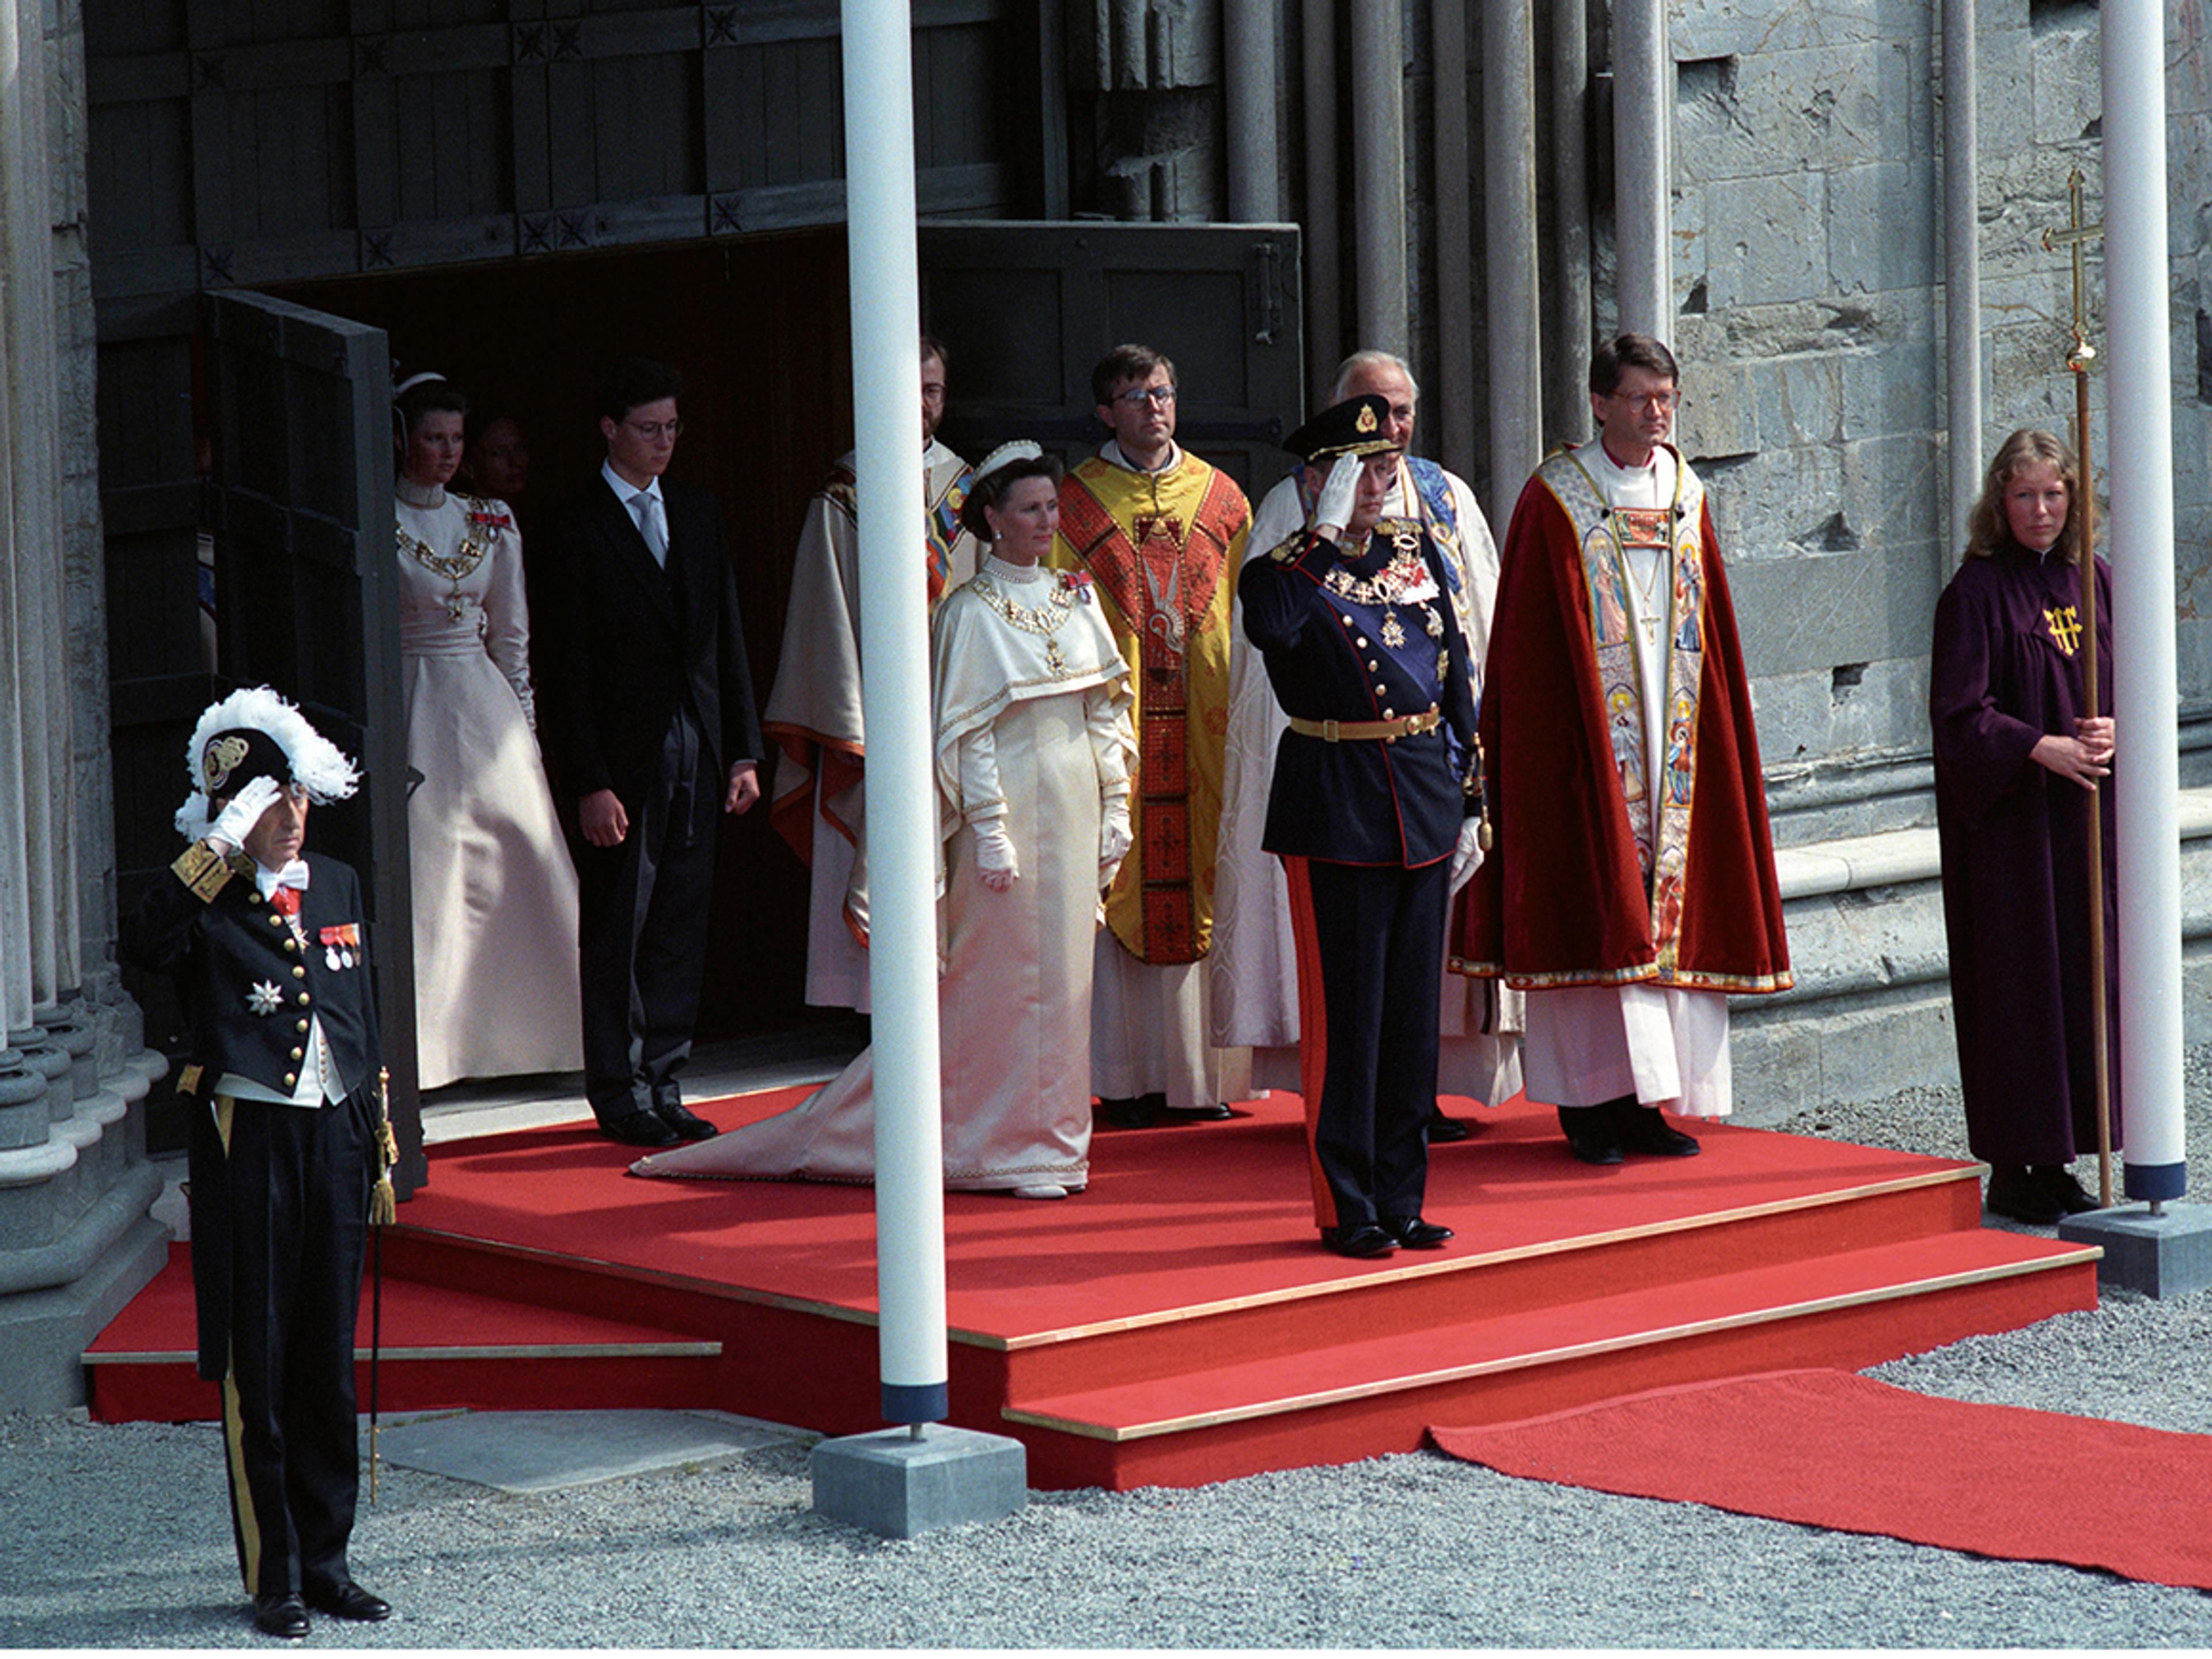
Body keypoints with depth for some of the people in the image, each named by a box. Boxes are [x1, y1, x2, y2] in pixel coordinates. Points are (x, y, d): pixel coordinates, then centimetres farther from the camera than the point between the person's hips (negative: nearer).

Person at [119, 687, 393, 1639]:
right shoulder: (209, 900, -4)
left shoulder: (338, 888, 13)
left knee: (331, 1364, 9)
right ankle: (274, 1578, 5)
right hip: (248, 1143, -5)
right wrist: (217, 851, -26)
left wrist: (380, 1141, 16)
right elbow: (144, 949, -27)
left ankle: (327, 1562, 17)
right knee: (257, 1368, -1)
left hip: (334, 1140, 5)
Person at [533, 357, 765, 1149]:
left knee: (680, 925, 8)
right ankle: (620, 1092, 8)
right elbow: (565, 666, -9)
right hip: (624, 756, -5)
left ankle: (664, 1086, 14)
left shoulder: (698, 514, 12)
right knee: (617, 931, 0)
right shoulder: (579, 526, -6)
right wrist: (590, 783, -15)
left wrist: (743, 750, 8)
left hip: (696, 751, 5)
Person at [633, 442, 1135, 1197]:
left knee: (1063, 977, 8)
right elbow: (966, 736, -10)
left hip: (1075, 812, 6)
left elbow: (1105, 709, 14)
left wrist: (1114, 810, 8)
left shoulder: (1077, 596, 10)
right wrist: (991, 834, -15)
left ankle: (1047, 1136, 16)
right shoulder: (972, 611, -8)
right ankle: (1013, 1143, 4)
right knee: (1008, 979, -3)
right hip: (1010, 807, -6)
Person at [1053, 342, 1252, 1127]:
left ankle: (1202, 1072, 8)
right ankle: (1126, 1078, 1)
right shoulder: (1075, 502, 3)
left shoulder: (1220, 497, 11)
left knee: (1202, 880, 2)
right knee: (1119, 886, -3)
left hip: (1205, 723, 3)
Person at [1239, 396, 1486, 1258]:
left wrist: (1467, 806, 11)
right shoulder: (1284, 572, -5)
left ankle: (1401, 1199, 16)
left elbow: (1456, 679, 14)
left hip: (1424, 799, 5)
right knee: (1345, 1008, -2)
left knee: (1414, 1003, 9)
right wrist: (1326, 531, -25)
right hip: (1335, 808, -5)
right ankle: (1348, 1207, 6)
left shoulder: (1417, 550, 11)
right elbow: (1271, 631, -31)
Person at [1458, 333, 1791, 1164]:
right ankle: (1589, 1105, -3)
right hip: (1586, 741, -5)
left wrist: (1716, 738, 10)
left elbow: (1712, 632, 16)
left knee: (1668, 905, 4)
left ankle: (1644, 1100, 9)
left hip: (1673, 743, 5)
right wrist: (1544, 744, -12)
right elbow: (1527, 644, -6)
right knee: (1593, 903, -7)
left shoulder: (1685, 494, 12)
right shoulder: (1554, 497, -4)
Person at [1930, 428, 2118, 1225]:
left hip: (2084, 813, 6)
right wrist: (2044, 749, -24)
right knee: (2016, 985, -4)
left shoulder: (2092, 582, 10)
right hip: (2007, 820, -6)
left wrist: (2112, 731, -9)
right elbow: (1959, 715, -13)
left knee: (2082, 979, 6)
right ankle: (2012, 1168, 2)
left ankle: (2053, 1161, 13)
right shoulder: (1977, 593, -7)